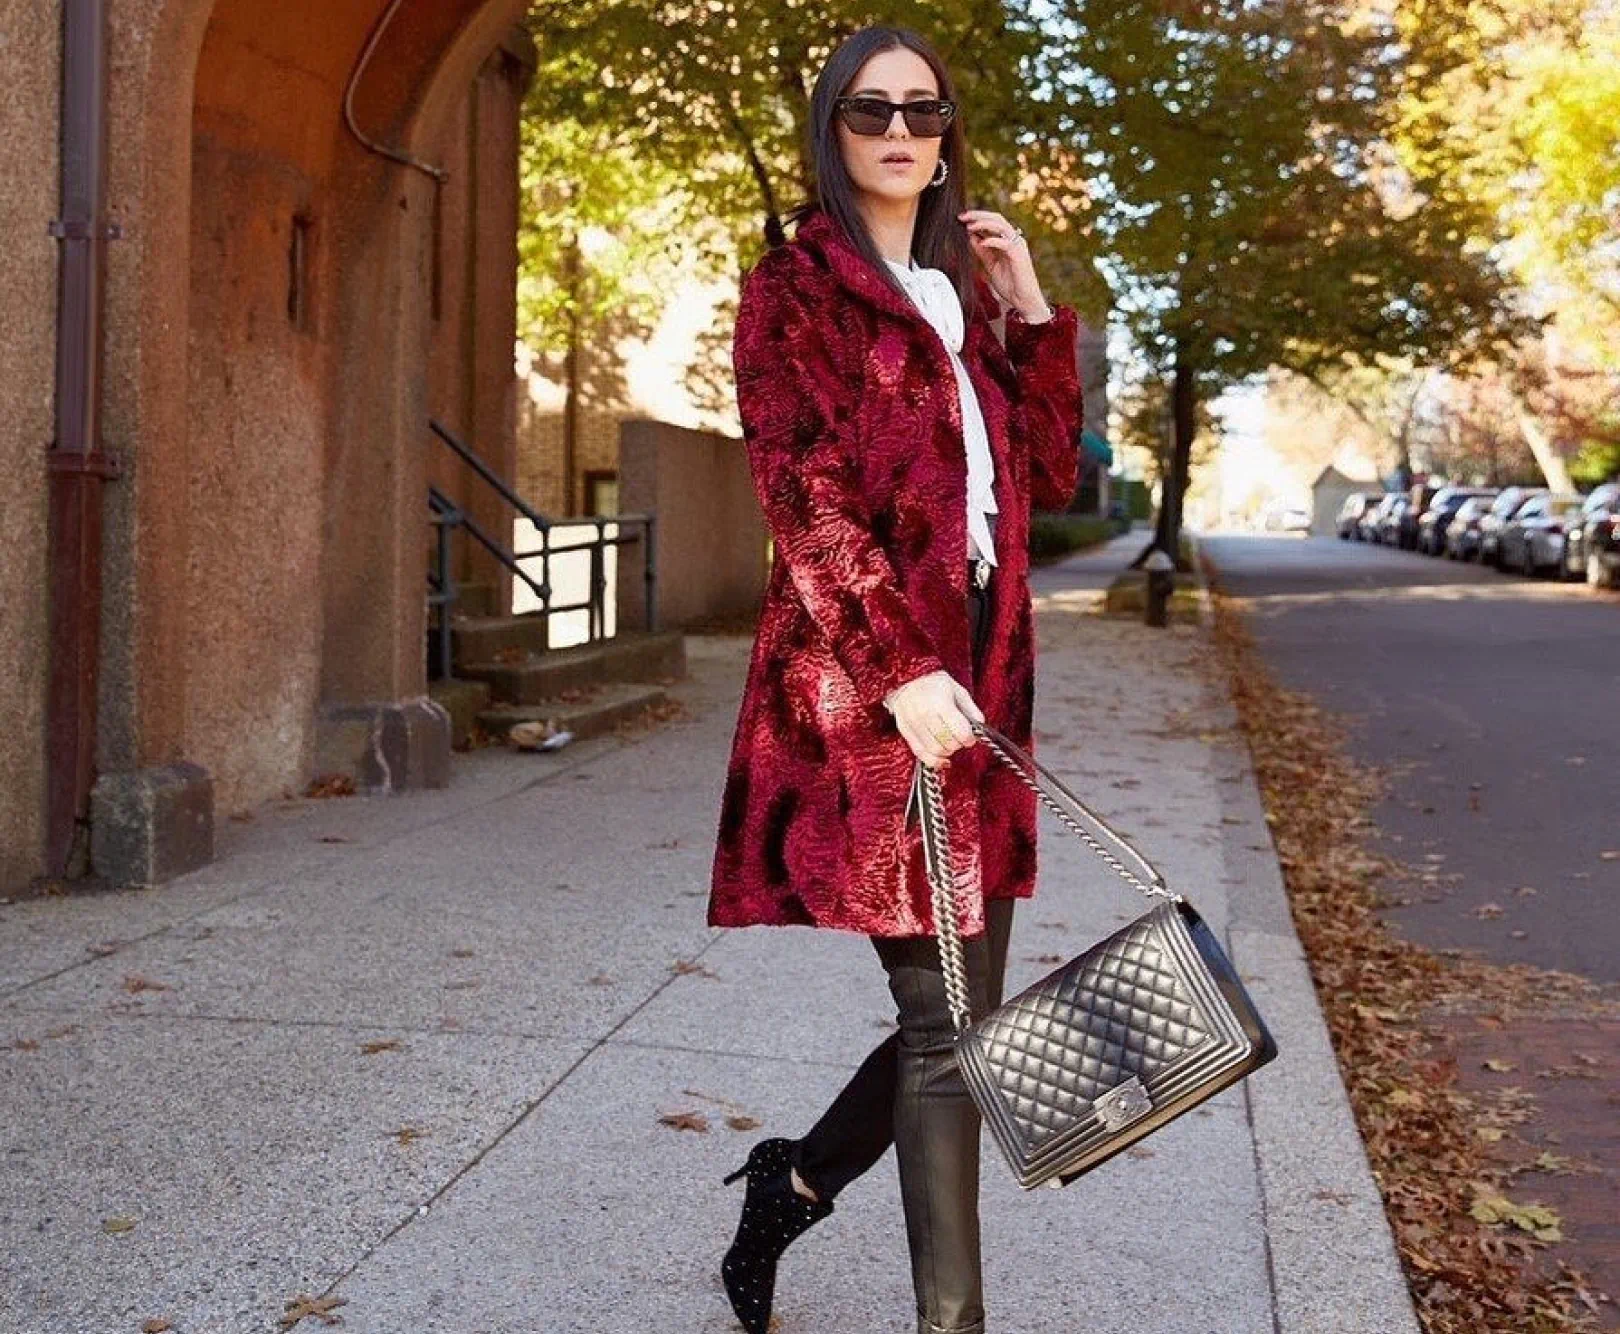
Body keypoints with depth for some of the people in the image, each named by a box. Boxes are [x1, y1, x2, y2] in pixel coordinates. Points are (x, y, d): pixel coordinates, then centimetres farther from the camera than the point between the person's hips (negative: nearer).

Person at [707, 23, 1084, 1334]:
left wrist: (1031, 311, 7)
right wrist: (899, 671, -20)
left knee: (962, 1013, 9)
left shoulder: (962, 295, 20)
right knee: (946, 1019, -6)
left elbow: (1049, 478, 16)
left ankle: (792, 1183, 31)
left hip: (978, 677, 7)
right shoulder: (793, 292, 0)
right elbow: (804, 498, -11)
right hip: (862, 682, -7)